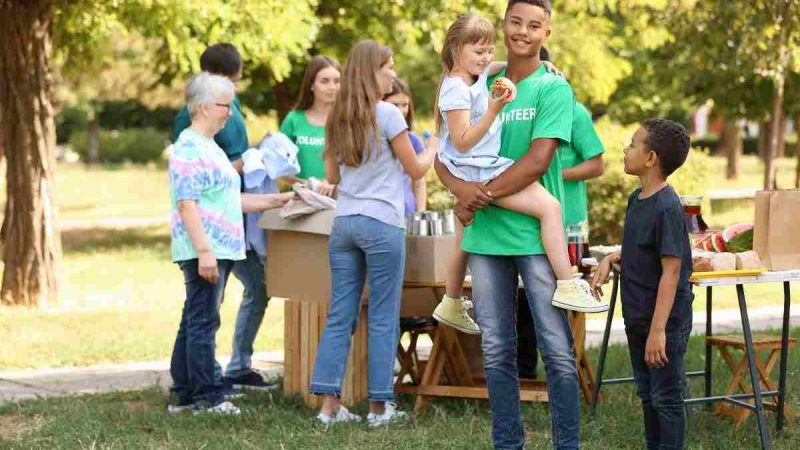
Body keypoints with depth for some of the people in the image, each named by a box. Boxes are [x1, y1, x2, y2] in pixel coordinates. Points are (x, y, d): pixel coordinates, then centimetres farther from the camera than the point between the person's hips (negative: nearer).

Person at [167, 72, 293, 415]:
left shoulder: (210, 148, 20)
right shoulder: (189, 148, -12)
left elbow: (229, 199, 25)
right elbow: (187, 204, -19)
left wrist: (276, 201, 20)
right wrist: (204, 251, -24)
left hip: (219, 250, 10)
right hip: (204, 250, -10)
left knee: (194, 323, 11)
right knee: (203, 322, -6)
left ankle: (183, 396, 14)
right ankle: (208, 396, -4)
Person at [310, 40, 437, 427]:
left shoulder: (338, 118, 11)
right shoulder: (387, 114, -8)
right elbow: (415, 170, -1)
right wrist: (434, 146, 17)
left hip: (344, 223, 6)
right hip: (382, 225, -6)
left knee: (340, 316, 5)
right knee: (382, 319, 1)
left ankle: (329, 404, 3)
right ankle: (379, 406, 4)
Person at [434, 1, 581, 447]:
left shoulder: (554, 89, -3)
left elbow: (538, 161, -14)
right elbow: (444, 155, 9)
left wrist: (482, 195, -11)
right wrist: (461, 187, -12)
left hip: (536, 234, -5)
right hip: (485, 234, 5)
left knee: (557, 350, -2)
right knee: (496, 351, 9)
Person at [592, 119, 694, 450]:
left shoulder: (667, 208, -21)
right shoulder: (637, 199, 6)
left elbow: (671, 270, -22)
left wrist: (658, 330, -24)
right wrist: (611, 259, 1)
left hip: (666, 321, -9)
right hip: (637, 318, 9)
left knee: (666, 399, 1)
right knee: (647, 395, 18)